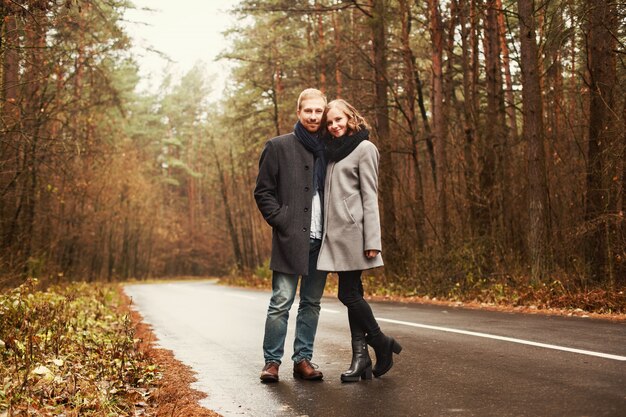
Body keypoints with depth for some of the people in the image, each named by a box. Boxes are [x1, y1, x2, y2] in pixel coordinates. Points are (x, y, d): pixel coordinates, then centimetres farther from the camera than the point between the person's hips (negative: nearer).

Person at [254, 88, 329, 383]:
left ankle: (303, 360, 16)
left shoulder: (328, 150, 13)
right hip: (290, 238, -4)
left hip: (321, 240, 4)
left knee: (311, 303, 8)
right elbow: (262, 192, 1)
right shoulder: (279, 147, 2)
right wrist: (282, 222, -9)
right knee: (281, 302, -5)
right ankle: (272, 361, 5)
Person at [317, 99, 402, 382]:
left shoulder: (364, 148, -2)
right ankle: (360, 357, 8)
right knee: (352, 293, 6)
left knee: (348, 293, -8)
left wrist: (372, 240, -14)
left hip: (352, 230, -7)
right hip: (336, 231, 7)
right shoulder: (333, 151, 19)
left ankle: (382, 343, 10)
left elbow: (370, 196, -8)